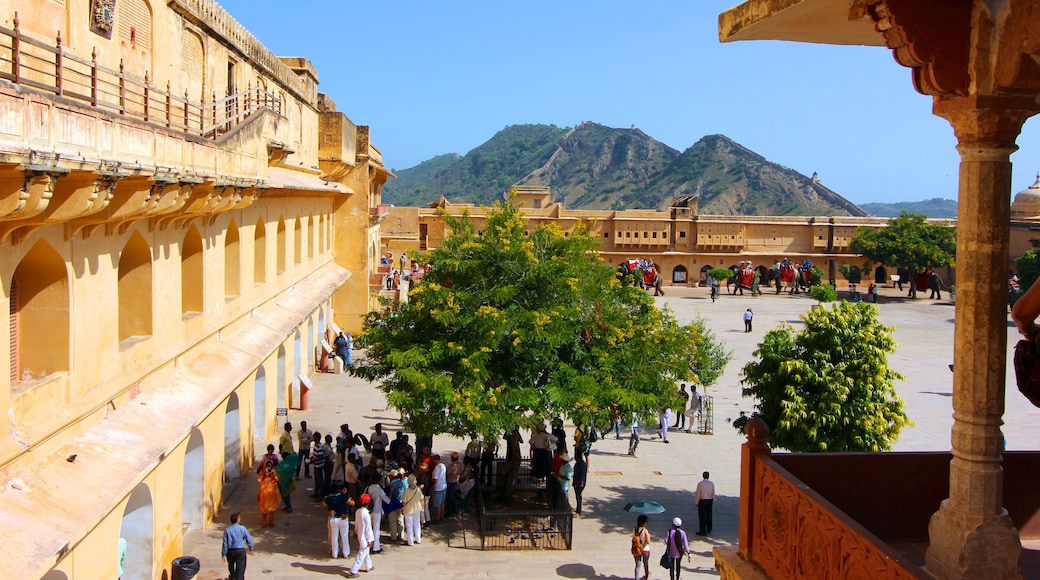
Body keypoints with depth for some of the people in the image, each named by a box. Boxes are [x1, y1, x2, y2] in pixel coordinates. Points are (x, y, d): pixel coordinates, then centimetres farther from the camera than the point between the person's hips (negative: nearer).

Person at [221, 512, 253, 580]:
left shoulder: (227, 530, -6)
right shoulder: (242, 528, -9)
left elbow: (225, 543, -5)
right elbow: (248, 538, 2)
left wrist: (223, 554, 2)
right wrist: (250, 546, 21)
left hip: (230, 551, 3)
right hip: (240, 551, -3)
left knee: (231, 566, 26)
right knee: (240, 569, 0)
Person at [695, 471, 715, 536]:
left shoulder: (700, 483, -13)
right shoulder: (711, 483, -2)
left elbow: (698, 494, -10)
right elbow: (713, 494, 4)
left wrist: (697, 502, -1)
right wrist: (712, 501, 17)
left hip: (702, 501, -4)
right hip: (709, 501, 4)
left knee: (702, 516, 2)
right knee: (709, 515, 16)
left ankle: (702, 531, 4)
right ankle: (709, 530, 29)